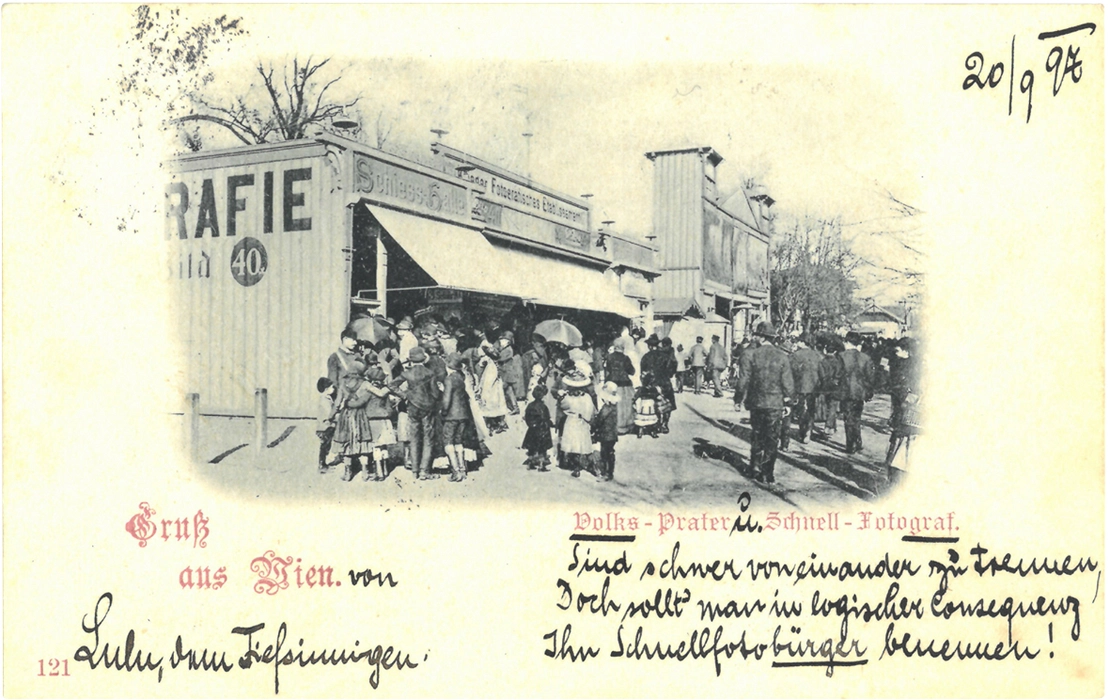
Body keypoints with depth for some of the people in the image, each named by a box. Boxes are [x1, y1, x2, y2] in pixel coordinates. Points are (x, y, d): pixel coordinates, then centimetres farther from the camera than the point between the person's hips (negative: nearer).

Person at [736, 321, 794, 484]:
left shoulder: (750, 355, -9)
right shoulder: (781, 356, -6)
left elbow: (743, 382, -11)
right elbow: (788, 386, -7)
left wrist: (740, 396, 7)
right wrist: (785, 396, 11)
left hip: (756, 403, 1)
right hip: (776, 404, 0)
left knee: (757, 437, 18)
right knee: (772, 439, 8)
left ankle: (756, 468, 20)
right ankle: (768, 473, 8)